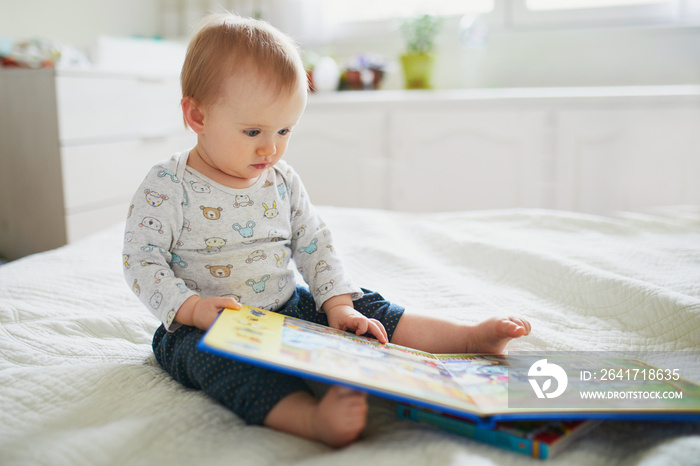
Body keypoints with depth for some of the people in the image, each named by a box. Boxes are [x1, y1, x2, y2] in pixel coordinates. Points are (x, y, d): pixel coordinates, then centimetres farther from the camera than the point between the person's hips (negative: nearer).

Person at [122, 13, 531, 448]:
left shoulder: (282, 181, 3)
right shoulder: (166, 187, -12)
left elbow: (316, 246, 4)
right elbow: (142, 262, -12)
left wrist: (338, 304, -10)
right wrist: (193, 307, -28)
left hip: (289, 307, 5)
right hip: (203, 325, -4)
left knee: (363, 309, -8)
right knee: (231, 359, -37)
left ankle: (471, 336, -6)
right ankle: (315, 419, -61)